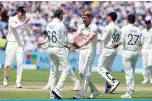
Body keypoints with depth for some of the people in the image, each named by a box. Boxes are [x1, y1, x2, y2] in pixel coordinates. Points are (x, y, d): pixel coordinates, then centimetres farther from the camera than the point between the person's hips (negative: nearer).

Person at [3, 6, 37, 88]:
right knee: (8, 63, -5)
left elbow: (29, 31, 14)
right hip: (11, 43, -3)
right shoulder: (11, 19, -2)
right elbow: (14, 26, -23)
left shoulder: (24, 21, 11)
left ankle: (18, 82, -5)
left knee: (20, 63, -7)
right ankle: (6, 77, 23)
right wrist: (23, 23, -31)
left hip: (20, 44, 3)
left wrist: (33, 31, -7)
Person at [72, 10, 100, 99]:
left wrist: (81, 45, -45)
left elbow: (89, 39, -28)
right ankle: (94, 90, 19)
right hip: (82, 50, 8)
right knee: (81, 72, 8)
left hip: (90, 50, -8)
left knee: (86, 72, -9)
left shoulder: (94, 27, -13)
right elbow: (77, 35, -6)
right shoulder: (82, 26, 9)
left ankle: (82, 94, -7)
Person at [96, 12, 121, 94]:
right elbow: (118, 41, 10)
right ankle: (108, 88, 11)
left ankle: (113, 81, -20)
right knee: (108, 69, 15)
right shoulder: (118, 29, 10)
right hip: (114, 50, 8)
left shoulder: (108, 27, -13)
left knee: (100, 68, -5)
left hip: (107, 49, -8)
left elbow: (103, 39, -16)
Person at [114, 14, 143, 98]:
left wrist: (117, 43, 6)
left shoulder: (125, 28, -7)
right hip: (136, 52, 5)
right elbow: (141, 43, 2)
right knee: (132, 72, 16)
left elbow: (122, 40, -14)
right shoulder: (138, 30, 5)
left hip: (127, 51, -5)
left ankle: (129, 93, -8)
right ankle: (131, 91, 19)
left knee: (128, 72, -6)